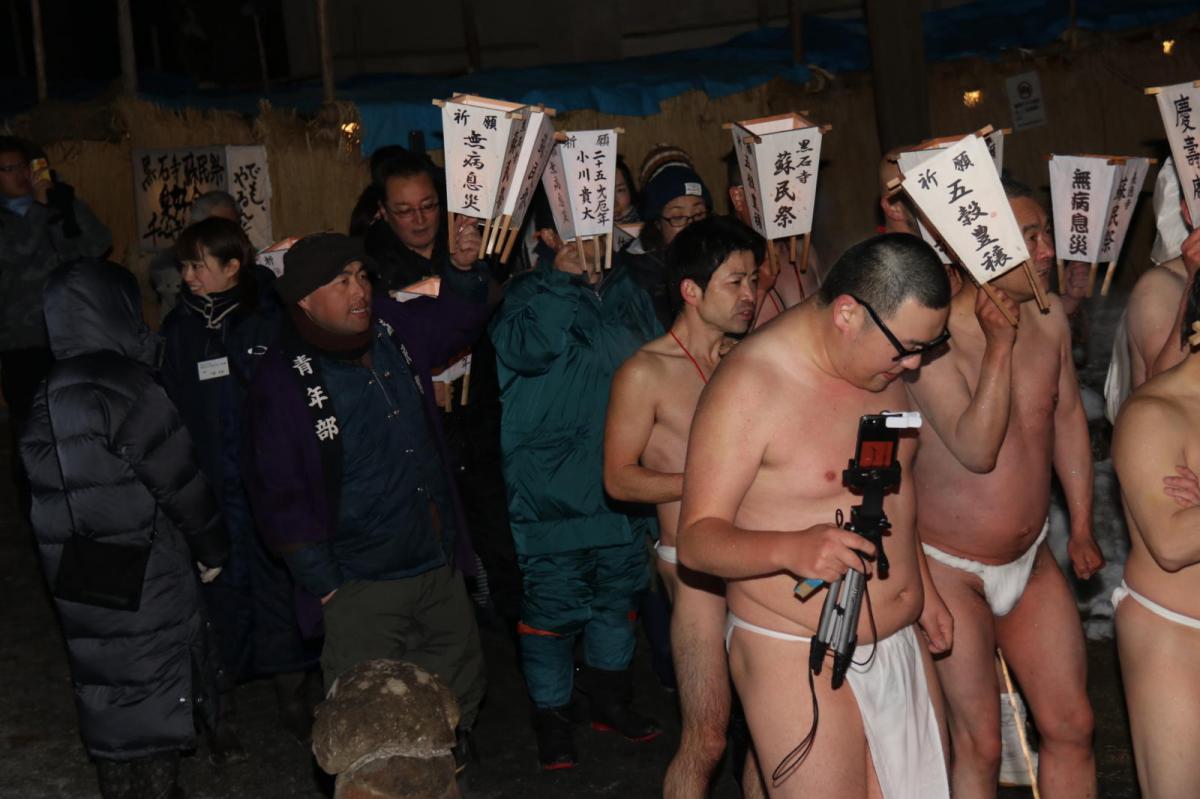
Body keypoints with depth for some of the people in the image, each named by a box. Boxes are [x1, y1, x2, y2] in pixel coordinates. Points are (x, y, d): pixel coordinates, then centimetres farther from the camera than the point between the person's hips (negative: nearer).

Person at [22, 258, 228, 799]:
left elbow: (46, 488, 7)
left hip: (80, 585, 7)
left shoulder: (45, 398, 4)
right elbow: (180, 481, -13)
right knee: (154, 704, 6)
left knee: (106, 699, 17)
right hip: (144, 579, -7)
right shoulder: (127, 389, -18)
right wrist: (212, 549, 2)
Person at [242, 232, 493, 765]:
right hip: (360, 587, -6)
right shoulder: (282, 382, -13)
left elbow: (462, 314, 19)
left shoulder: (392, 330, 2)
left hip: (440, 566, 6)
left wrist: (469, 262, -2)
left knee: (460, 691, 20)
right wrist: (325, 587, -9)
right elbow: (278, 496, -10)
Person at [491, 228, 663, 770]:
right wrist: (562, 278, -21)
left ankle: (609, 697, 35)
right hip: (556, 491, -5)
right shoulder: (533, 293, -7)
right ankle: (550, 715, 18)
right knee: (553, 605, 2)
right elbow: (526, 349, -27)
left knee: (618, 594, 18)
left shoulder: (628, 294, 8)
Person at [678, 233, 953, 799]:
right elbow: (696, 539, -19)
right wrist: (789, 548, -36)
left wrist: (922, 590, 24)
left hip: (897, 644, 8)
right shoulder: (748, 385, -19)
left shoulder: (882, 367, 6)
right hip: (798, 660, -7)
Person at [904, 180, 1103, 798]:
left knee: (1071, 726, 10)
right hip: (949, 568, -6)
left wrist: (1081, 528, 14)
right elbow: (977, 450, -30)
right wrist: (1000, 344, -29)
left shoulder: (1049, 316, -2)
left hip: (1031, 560, 6)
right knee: (978, 745, 3)